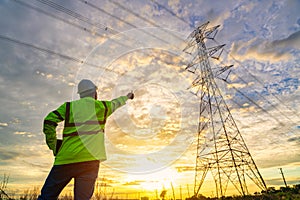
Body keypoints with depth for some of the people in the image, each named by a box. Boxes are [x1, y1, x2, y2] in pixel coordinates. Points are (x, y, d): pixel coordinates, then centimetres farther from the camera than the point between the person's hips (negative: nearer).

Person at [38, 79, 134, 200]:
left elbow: (49, 121, 0)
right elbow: (116, 103, 28)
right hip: (90, 159, -1)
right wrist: (127, 97, 48)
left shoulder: (69, 106, 9)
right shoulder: (101, 106, 9)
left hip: (66, 158, 1)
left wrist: (53, 146, 8)